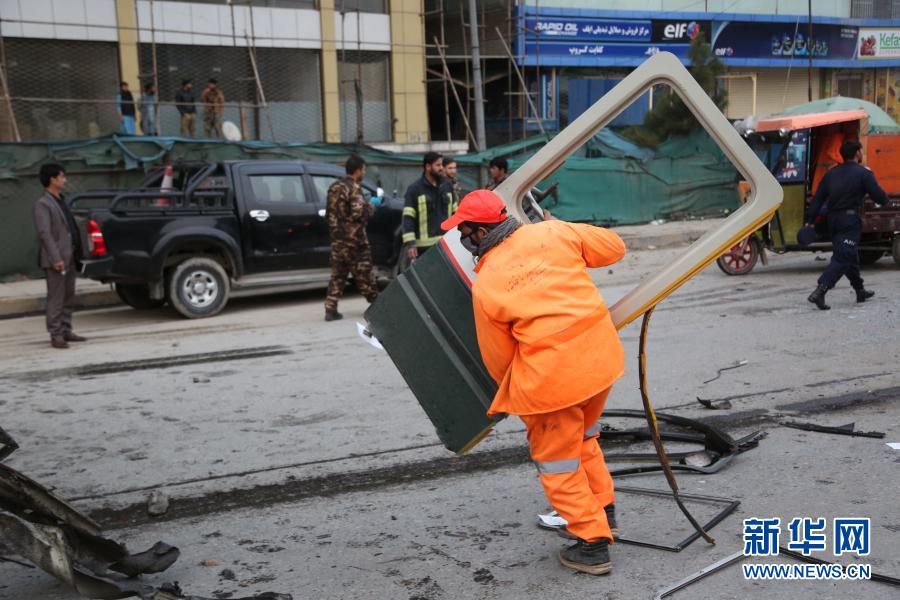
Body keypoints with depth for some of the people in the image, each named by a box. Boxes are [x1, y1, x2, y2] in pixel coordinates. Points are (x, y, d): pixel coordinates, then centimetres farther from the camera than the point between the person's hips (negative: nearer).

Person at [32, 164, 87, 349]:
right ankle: (56, 335, 0)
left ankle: (66, 330, 19)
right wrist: (56, 258, -23)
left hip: (69, 257, 9)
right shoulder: (42, 204, -10)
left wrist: (76, 254, 12)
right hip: (55, 260, -9)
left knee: (68, 297, 12)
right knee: (56, 298, -4)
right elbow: (44, 233, -17)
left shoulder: (60, 201, 17)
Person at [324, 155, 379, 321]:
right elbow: (358, 212, -23)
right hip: (353, 239, -7)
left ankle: (331, 309, 1)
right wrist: (370, 208, -6)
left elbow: (329, 213, 17)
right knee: (363, 273, 4)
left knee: (337, 274, 7)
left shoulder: (334, 187, 12)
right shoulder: (353, 188, -14)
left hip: (337, 238, 7)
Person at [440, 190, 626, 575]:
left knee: (557, 459, 13)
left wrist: (511, 387, 23)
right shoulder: (552, 233, -1)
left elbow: (498, 359, 1)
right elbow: (613, 247, 11)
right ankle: (603, 510, 40)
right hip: (600, 355, 6)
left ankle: (593, 544, 19)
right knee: (582, 436, 30)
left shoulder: (485, 285, -8)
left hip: (551, 373, -6)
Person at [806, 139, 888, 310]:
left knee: (850, 256, 21)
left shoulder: (831, 174, 11)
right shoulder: (863, 173, -7)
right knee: (842, 259, -10)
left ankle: (860, 291, 34)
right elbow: (881, 199, -10)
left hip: (832, 219, 7)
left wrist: (810, 221, 10)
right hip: (850, 220, -7)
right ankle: (819, 292, -26)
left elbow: (818, 198, 8)